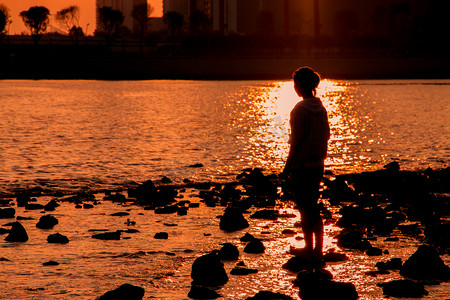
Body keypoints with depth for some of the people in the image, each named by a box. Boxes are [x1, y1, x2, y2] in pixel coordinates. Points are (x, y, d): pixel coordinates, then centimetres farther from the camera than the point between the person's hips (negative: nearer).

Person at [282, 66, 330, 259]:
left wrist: (287, 165, -9)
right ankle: (318, 248, 16)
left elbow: (296, 140, -15)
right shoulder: (321, 109, 7)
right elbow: (326, 135, 13)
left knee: (305, 209, 0)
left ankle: (309, 247, 3)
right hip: (318, 164, 7)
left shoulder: (300, 109, -16)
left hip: (302, 164, -7)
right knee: (313, 207, 15)